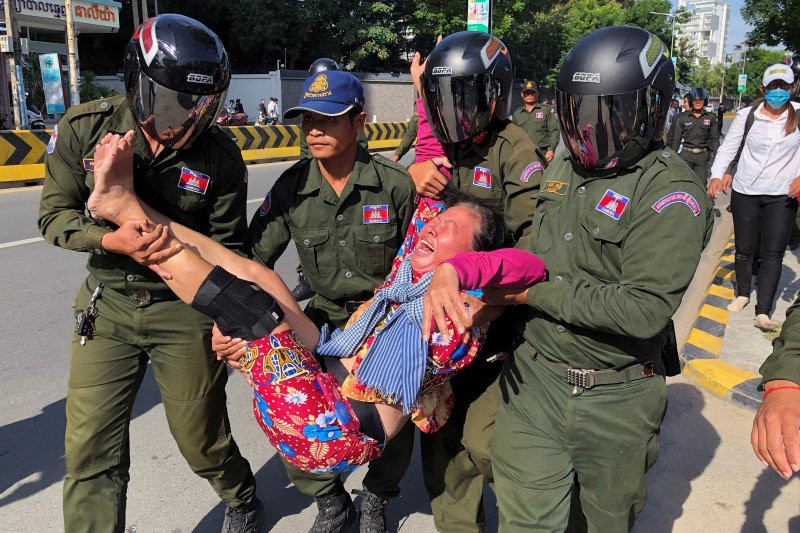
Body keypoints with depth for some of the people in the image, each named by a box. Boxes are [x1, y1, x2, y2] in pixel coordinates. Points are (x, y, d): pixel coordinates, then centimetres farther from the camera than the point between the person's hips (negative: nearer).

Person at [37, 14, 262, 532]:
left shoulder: (221, 158, -12)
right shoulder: (85, 128, -9)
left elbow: (229, 247, -4)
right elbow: (54, 215, -3)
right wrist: (111, 239, -23)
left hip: (186, 310, -1)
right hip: (107, 305, 2)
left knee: (201, 439, 10)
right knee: (91, 451, 3)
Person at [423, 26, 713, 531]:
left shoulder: (671, 192, -17)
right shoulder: (565, 166, 5)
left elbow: (644, 309, -25)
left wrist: (532, 292, -20)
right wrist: (448, 268, -6)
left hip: (615, 399, -4)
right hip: (532, 378, 4)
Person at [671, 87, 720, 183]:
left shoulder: (711, 117, 5)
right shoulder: (683, 117, 3)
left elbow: (714, 137, 6)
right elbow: (676, 138, 6)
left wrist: (713, 152, -8)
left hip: (703, 155, 1)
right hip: (686, 154, -1)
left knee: (701, 183, 1)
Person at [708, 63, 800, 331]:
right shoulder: (747, 116, -2)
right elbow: (729, 146, -1)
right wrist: (717, 174, -16)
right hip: (745, 192, 1)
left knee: (773, 254, -4)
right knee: (744, 249, 13)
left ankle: (763, 312, -4)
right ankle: (743, 293, 35)